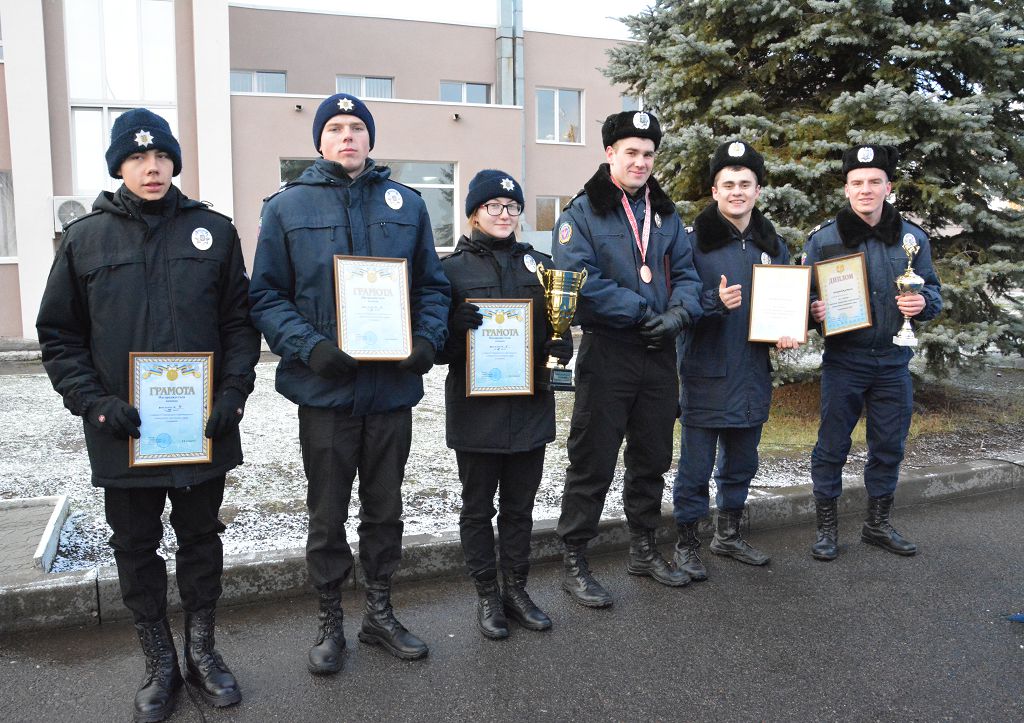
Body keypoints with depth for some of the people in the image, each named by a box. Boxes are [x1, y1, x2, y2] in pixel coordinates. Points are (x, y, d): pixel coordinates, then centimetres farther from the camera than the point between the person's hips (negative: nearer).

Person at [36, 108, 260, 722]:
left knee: (201, 538, 13)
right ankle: (161, 664, 30)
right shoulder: (85, 239, 3)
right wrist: (94, 403, -10)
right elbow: (59, 336, 4)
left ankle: (202, 651, 32)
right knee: (136, 547, 11)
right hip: (122, 431, 1)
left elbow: (241, 321, 3)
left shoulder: (214, 232, 3)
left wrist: (233, 393, -8)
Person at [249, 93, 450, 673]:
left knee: (385, 509, 14)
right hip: (326, 388, -2)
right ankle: (331, 623, 29)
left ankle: (381, 613, 32)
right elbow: (266, 295, -2)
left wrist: (429, 339, -8)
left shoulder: (407, 205, 8)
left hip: (394, 386, 2)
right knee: (327, 515, 10)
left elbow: (433, 285, 10)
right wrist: (309, 347, -17)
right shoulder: (288, 207, 2)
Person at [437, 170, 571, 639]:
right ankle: (487, 596, 25)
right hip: (477, 411, -3)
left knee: (519, 506, 15)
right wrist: (457, 327, -26)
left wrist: (559, 349, -8)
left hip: (530, 407, 4)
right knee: (478, 508, 10)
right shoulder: (453, 269, -3)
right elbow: (439, 348, -4)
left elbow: (558, 327, 15)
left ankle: (516, 590, 30)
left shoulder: (538, 263, 9)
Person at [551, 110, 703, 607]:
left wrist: (678, 312, -12)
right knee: (593, 460, -1)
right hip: (607, 352, -6)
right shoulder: (582, 212, -4)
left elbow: (686, 272, 10)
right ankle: (575, 563, 12)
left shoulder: (665, 213, 14)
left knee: (652, 458, 15)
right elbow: (579, 280, -17)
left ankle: (643, 549, 32)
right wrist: (642, 312, -17)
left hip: (659, 352, 6)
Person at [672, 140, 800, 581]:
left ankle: (728, 535, 34)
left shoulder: (773, 244, 11)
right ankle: (686, 544, 16)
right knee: (696, 465, 0)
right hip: (706, 372, -5)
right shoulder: (695, 240, -6)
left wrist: (788, 334, 1)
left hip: (753, 372, 6)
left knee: (741, 461, 17)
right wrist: (715, 302, -24)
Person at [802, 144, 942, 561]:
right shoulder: (823, 238, -2)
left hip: (893, 361, 3)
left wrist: (923, 303, -13)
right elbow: (803, 294, 2)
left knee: (889, 446, 13)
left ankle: (878, 524, 31)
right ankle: (826, 526, 18)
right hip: (843, 360, -3)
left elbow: (932, 291, 10)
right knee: (832, 446, 3)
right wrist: (813, 309, -20)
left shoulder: (912, 238, 5)